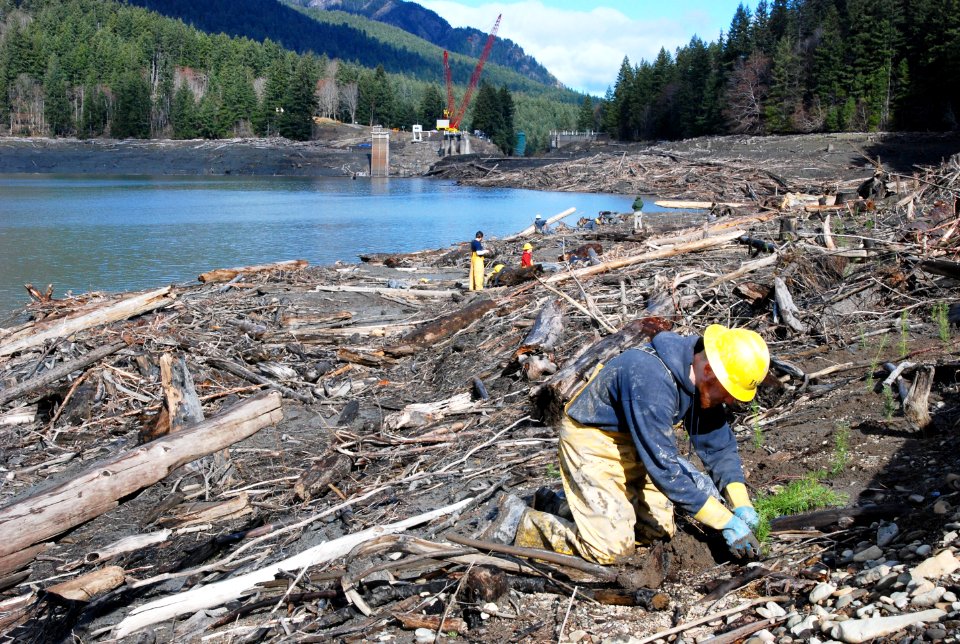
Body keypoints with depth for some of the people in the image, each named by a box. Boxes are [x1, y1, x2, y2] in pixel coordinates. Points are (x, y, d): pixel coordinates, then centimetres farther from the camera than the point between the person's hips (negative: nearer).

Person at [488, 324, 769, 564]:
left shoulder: (701, 381, -8)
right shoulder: (652, 382, -36)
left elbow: (719, 444, 1)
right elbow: (664, 467, -34)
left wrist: (741, 505, -12)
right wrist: (727, 523, -30)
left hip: (630, 444, 9)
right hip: (592, 442, -9)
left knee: (660, 529, 8)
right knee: (612, 549, -12)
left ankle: (570, 500, 22)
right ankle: (520, 519, 3)